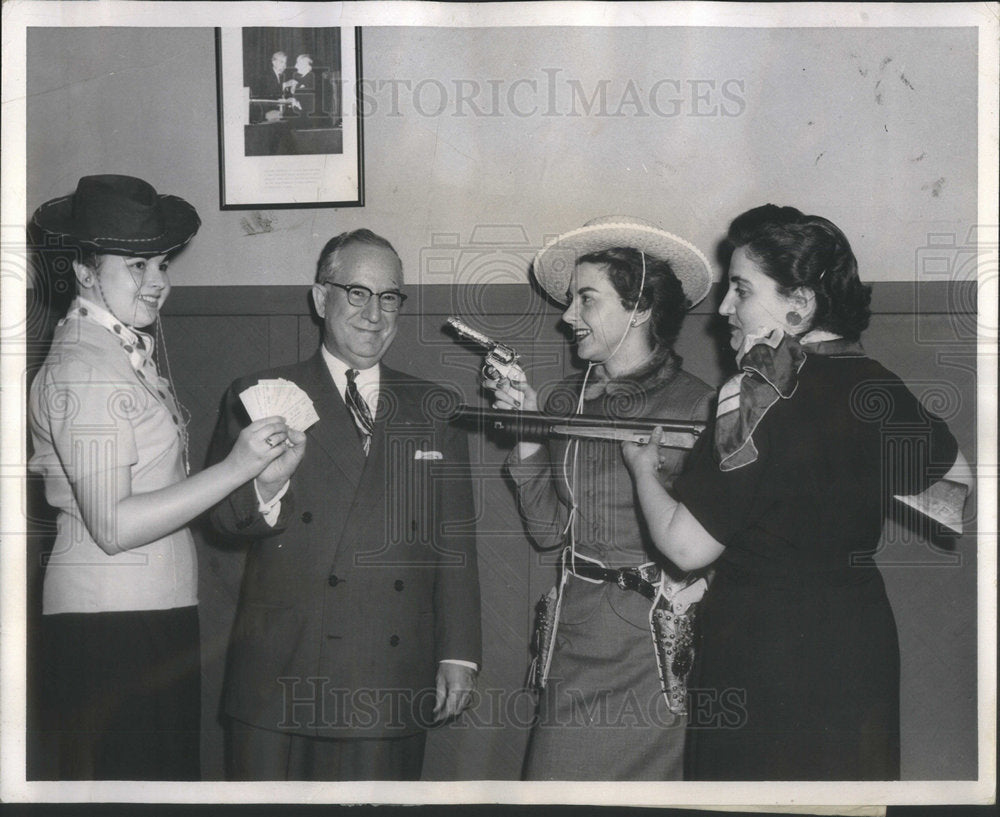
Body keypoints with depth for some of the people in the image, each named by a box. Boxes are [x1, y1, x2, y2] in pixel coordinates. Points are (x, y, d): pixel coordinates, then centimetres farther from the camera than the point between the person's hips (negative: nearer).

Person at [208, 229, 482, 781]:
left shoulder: (434, 410, 13)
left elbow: (455, 541, 11)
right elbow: (221, 514, -1)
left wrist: (458, 655, 6)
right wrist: (265, 490, -24)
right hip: (282, 680, -2)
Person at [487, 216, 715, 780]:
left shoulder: (698, 405, -7)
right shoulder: (565, 405, 9)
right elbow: (548, 530, 8)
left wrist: (697, 585, -17)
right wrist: (527, 434, 2)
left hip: (661, 632, -4)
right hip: (577, 631, 4)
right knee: (555, 777, 2)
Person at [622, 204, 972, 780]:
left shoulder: (763, 396, -19)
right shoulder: (880, 389, 2)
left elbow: (686, 546, -17)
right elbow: (960, 474, 19)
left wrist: (643, 468, 1)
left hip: (765, 652, -7)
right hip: (864, 641, 7)